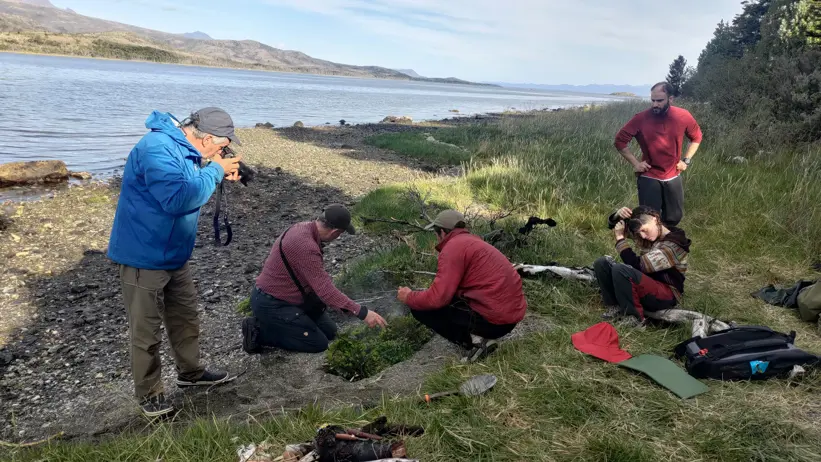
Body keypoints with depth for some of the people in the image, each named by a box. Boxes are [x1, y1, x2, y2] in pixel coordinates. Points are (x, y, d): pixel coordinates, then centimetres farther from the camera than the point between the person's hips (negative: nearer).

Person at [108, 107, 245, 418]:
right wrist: (214, 171, -24)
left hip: (173, 255, 10)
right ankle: (149, 394, 20)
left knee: (186, 315, 20)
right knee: (146, 330, 4)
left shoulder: (183, 148, 6)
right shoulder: (157, 148, -25)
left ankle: (190, 372, 38)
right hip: (144, 256, -10)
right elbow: (177, 199, -34)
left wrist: (219, 175, 2)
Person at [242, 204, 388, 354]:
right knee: (318, 343, -7)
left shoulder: (306, 227, -1)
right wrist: (362, 313, -33)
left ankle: (274, 323, 16)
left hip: (288, 297, 10)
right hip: (271, 304, -10)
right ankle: (259, 331, -1)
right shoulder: (305, 246, -32)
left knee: (329, 331, 11)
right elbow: (325, 290, -34)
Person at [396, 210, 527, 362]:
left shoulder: (453, 247, -10)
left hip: (492, 319, -9)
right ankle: (484, 336, 11)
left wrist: (409, 297, 3)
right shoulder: (473, 241, 18)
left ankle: (475, 339, -6)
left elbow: (438, 298, -17)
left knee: (420, 307, 0)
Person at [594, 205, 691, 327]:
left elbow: (637, 265, -28)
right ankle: (616, 307, -4)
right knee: (602, 263, -7)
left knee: (620, 270, -32)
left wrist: (620, 237, -22)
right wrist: (618, 215, -13)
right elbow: (614, 225, 11)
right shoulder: (646, 235, 3)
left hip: (666, 295, -8)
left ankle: (634, 317, -19)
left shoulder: (672, 246, -20)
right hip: (646, 286, 8)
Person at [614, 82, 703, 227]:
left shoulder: (684, 116, -7)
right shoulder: (641, 118, -15)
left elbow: (697, 137, 12)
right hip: (649, 177, -3)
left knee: (675, 217, 14)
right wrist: (635, 163, -9)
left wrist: (687, 160, 3)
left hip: (673, 177, 3)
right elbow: (620, 140, -6)